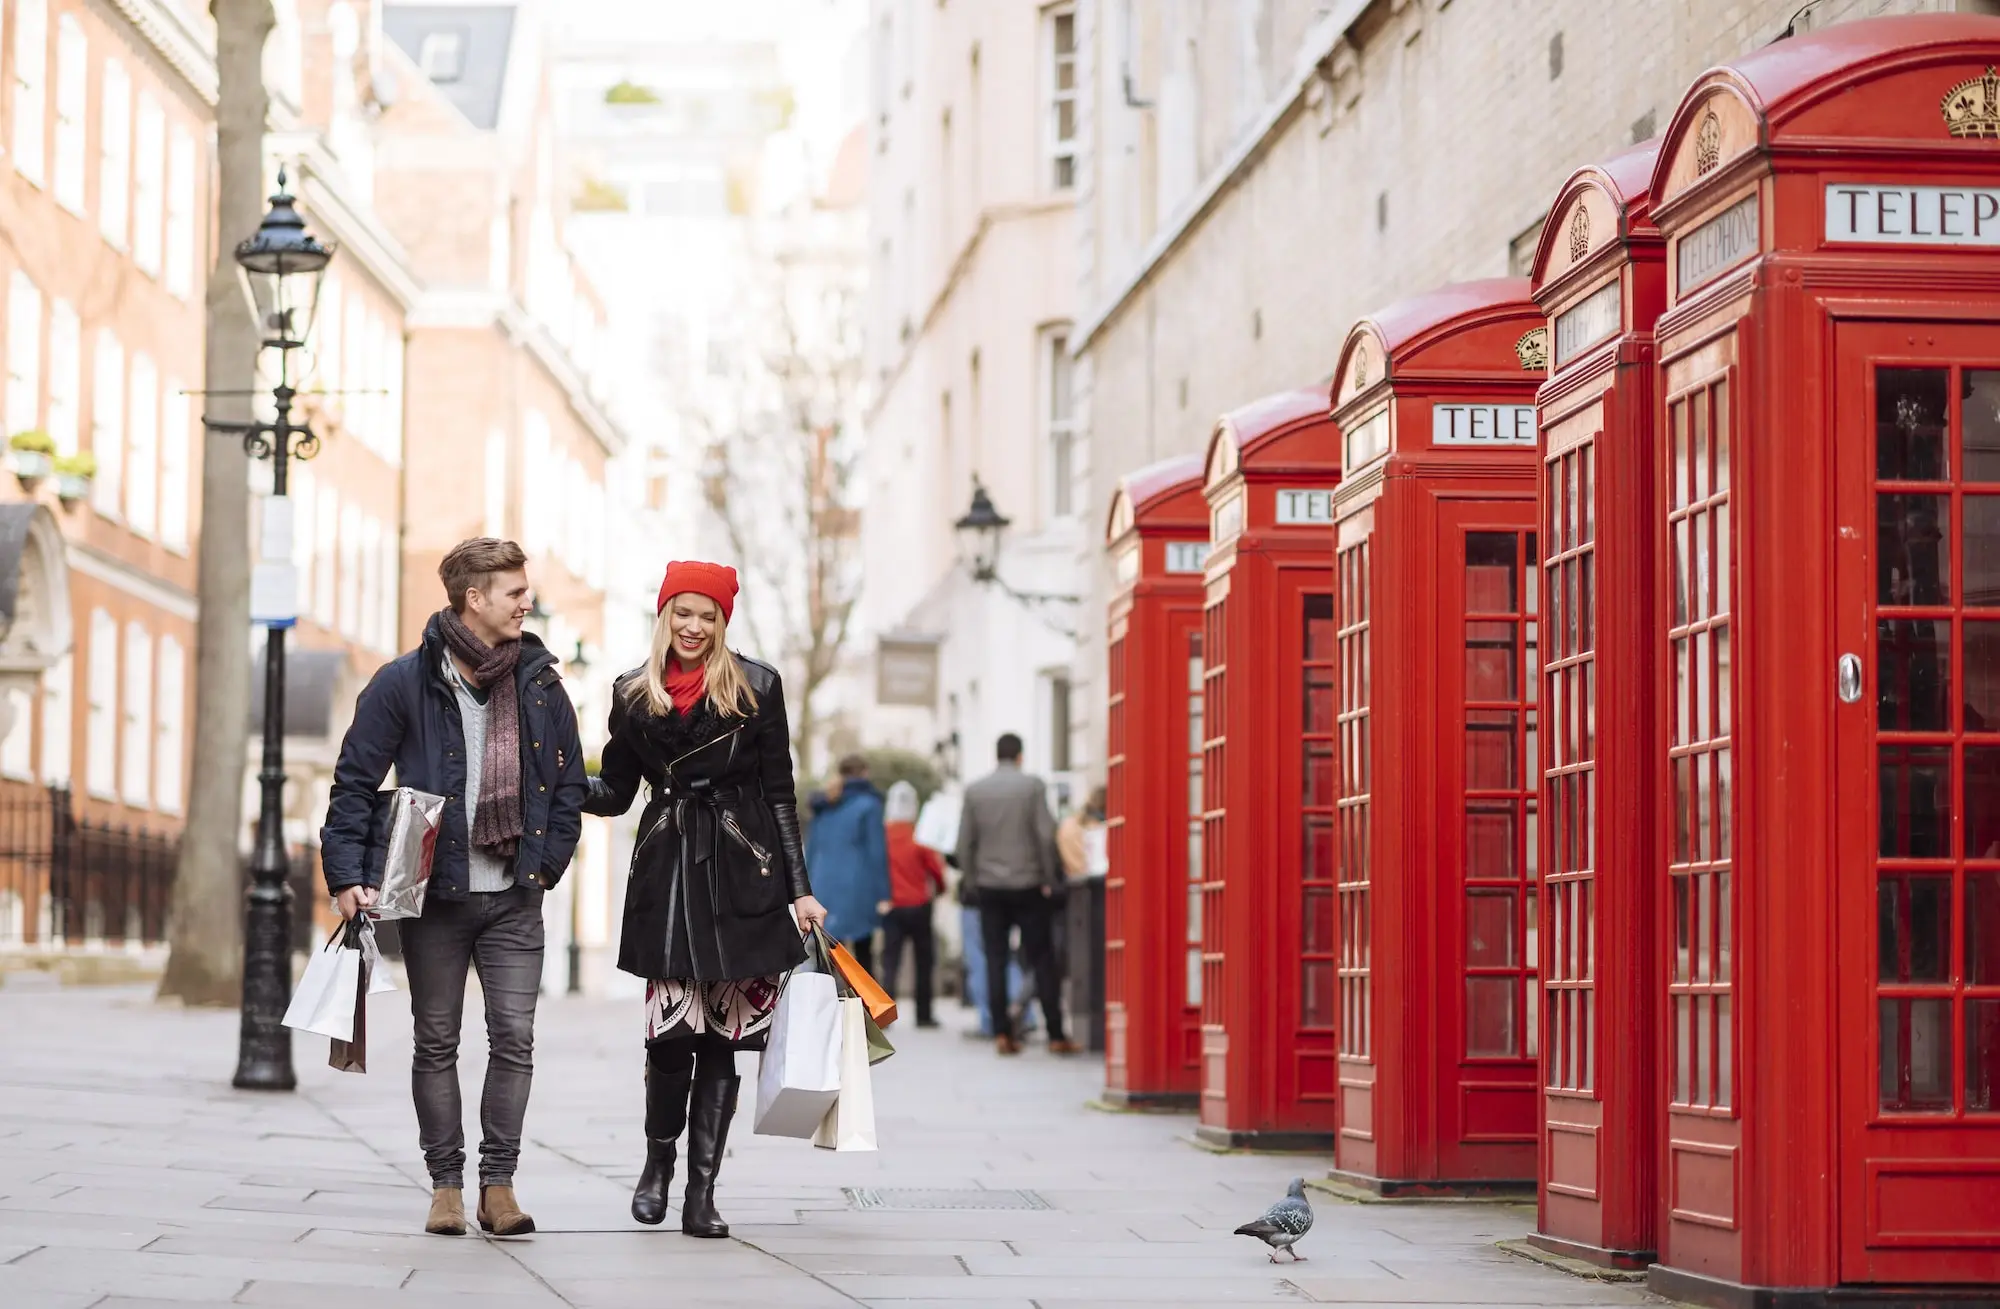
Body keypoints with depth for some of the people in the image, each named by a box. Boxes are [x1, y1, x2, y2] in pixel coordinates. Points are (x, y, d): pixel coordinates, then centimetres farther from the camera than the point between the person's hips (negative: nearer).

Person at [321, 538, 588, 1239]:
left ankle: (498, 1183, 4)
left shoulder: (540, 686, 6)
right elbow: (355, 781, -3)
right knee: (436, 1042, 5)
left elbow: (569, 783, 14)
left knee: (514, 1037, -4)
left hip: (514, 898, 2)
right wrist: (348, 874, -11)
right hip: (435, 893, -2)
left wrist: (546, 862, 4)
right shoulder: (405, 683, -4)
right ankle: (446, 1185, 13)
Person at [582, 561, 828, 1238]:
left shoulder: (756, 688, 4)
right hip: (668, 869, 1)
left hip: (741, 874, -1)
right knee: (674, 1028, -10)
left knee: (722, 1033, -2)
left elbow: (779, 794, 5)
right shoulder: (633, 694, 10)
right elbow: (615, 792, 13)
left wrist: (800, 890, 3)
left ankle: (701, 1193, 3)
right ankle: (658, 1160, 15)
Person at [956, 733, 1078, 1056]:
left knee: (995, 960, 5)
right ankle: (1055, 1035, 0)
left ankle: (1002, 1033, 0)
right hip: (1027, 884, -2)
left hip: (989, 887, 2)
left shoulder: (974, 791, 2)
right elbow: (1046, 836, -9)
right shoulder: (1033, 786, -6)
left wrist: (972, 881, 11)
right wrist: (1049, 880, -1)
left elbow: (964, 843, 2)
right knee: (1042, 960, 2)